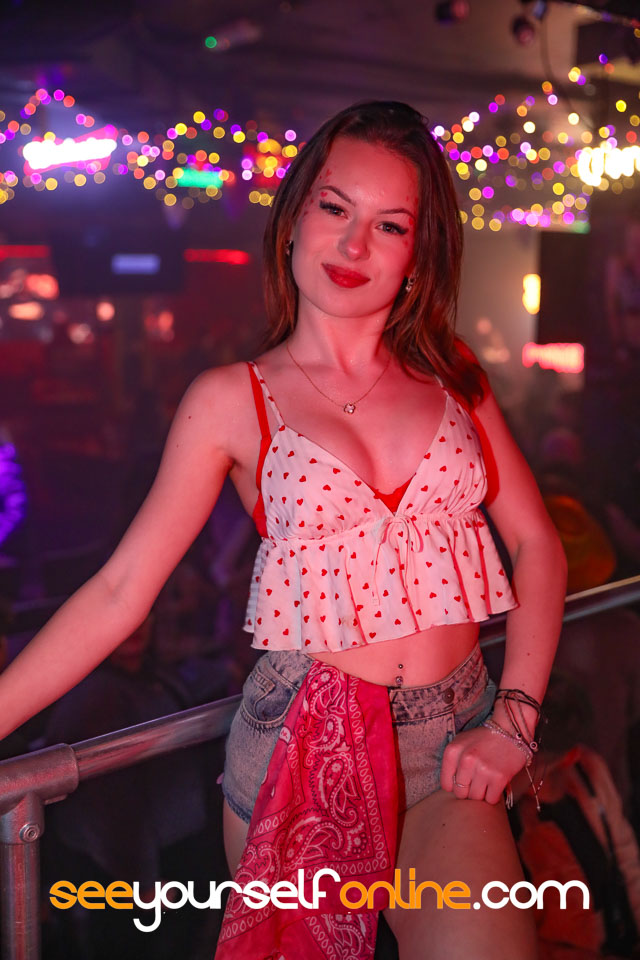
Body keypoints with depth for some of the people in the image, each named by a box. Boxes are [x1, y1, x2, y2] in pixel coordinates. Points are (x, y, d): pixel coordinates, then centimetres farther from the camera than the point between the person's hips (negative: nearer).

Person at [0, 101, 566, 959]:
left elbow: (536, 544, 9)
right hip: (298, 752, -1)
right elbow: (119, 591, -2)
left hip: (447, 757, 2)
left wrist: (515, 718, -2)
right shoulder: (230, 402, 0)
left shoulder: (451, 376, 8)